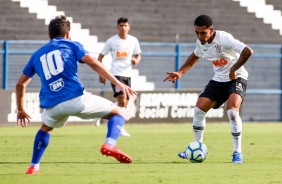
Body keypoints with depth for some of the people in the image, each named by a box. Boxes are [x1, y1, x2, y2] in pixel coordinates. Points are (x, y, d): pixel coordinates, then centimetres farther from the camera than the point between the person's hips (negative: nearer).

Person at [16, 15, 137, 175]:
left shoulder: (37, 55, 26)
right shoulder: (71, 45, 14)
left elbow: (20, 84, 29)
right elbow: (93, 63, -3)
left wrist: (21, 110, 41)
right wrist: (118, 84, -7)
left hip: (51, 106, 4)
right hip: (76, 98, -4)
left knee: (46, 128, 38)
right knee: (117, 112, 11)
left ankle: (34, 167, 29)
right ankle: (110, 145, -17)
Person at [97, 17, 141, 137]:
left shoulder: (133, 41, 6)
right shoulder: (111, 41, -3)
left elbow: (138, 55, 17)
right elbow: (100, 57, 4)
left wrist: (136, 61, -8)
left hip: (127, 74, 5)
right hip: (116, 74, -5)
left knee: (125, 103, 8)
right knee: (122, 99, -21)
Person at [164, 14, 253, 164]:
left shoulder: (224, 39, -26)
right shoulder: (200, 42, -2)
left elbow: (248, 51, -36)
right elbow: (195, 56, 22)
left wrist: (233, 70, -28)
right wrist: (180, 72, 9)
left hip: (236, 78, -7)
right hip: (218, 80, 7)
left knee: (232, 111, -28)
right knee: (199, 109, -3)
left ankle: (237, 152, -14)